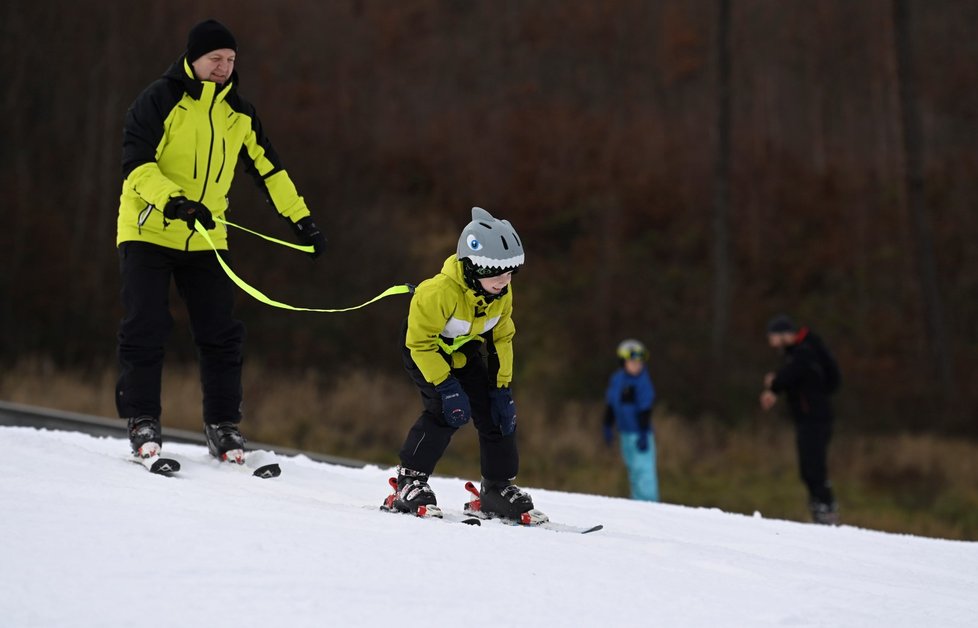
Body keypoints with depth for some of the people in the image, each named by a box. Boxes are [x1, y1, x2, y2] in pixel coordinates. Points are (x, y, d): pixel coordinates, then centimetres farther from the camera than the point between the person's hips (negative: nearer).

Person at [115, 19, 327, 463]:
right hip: (148, 231, -4)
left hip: (205, 238, 4)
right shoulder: (159, 101, -9)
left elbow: (268, 170, 15)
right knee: (145, 327, -8)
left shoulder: (238, 113, 8)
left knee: (221, 333, 0)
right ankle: (141, 419, 0)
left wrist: (302, 220, 11)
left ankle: (222, 424, 7)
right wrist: (174, 200, -33)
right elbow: (136, 165, -17)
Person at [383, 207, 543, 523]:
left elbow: (501, 339, -1)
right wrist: (446, 386, -32)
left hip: (465, 351, 6)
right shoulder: (438, 292, -36)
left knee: (496, 413, -1)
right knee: (446, 410, -26)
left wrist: (502, 387, -6)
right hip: (423, 349, -6)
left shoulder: (502, 293, -15)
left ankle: (499, 488, 14)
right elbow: (421, 342, -29)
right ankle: (410, 483, -17)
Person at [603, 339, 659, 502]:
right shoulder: (616, 380, 5)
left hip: (640, 434, -6)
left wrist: (643, 435, -18)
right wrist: (608, 428, 19)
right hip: (625, 433, 6)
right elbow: (610, 405, 16)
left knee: (644, 470, -12)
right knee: (634, 471, 12)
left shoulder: (642, 382, -12)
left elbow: (645, 410, -14)